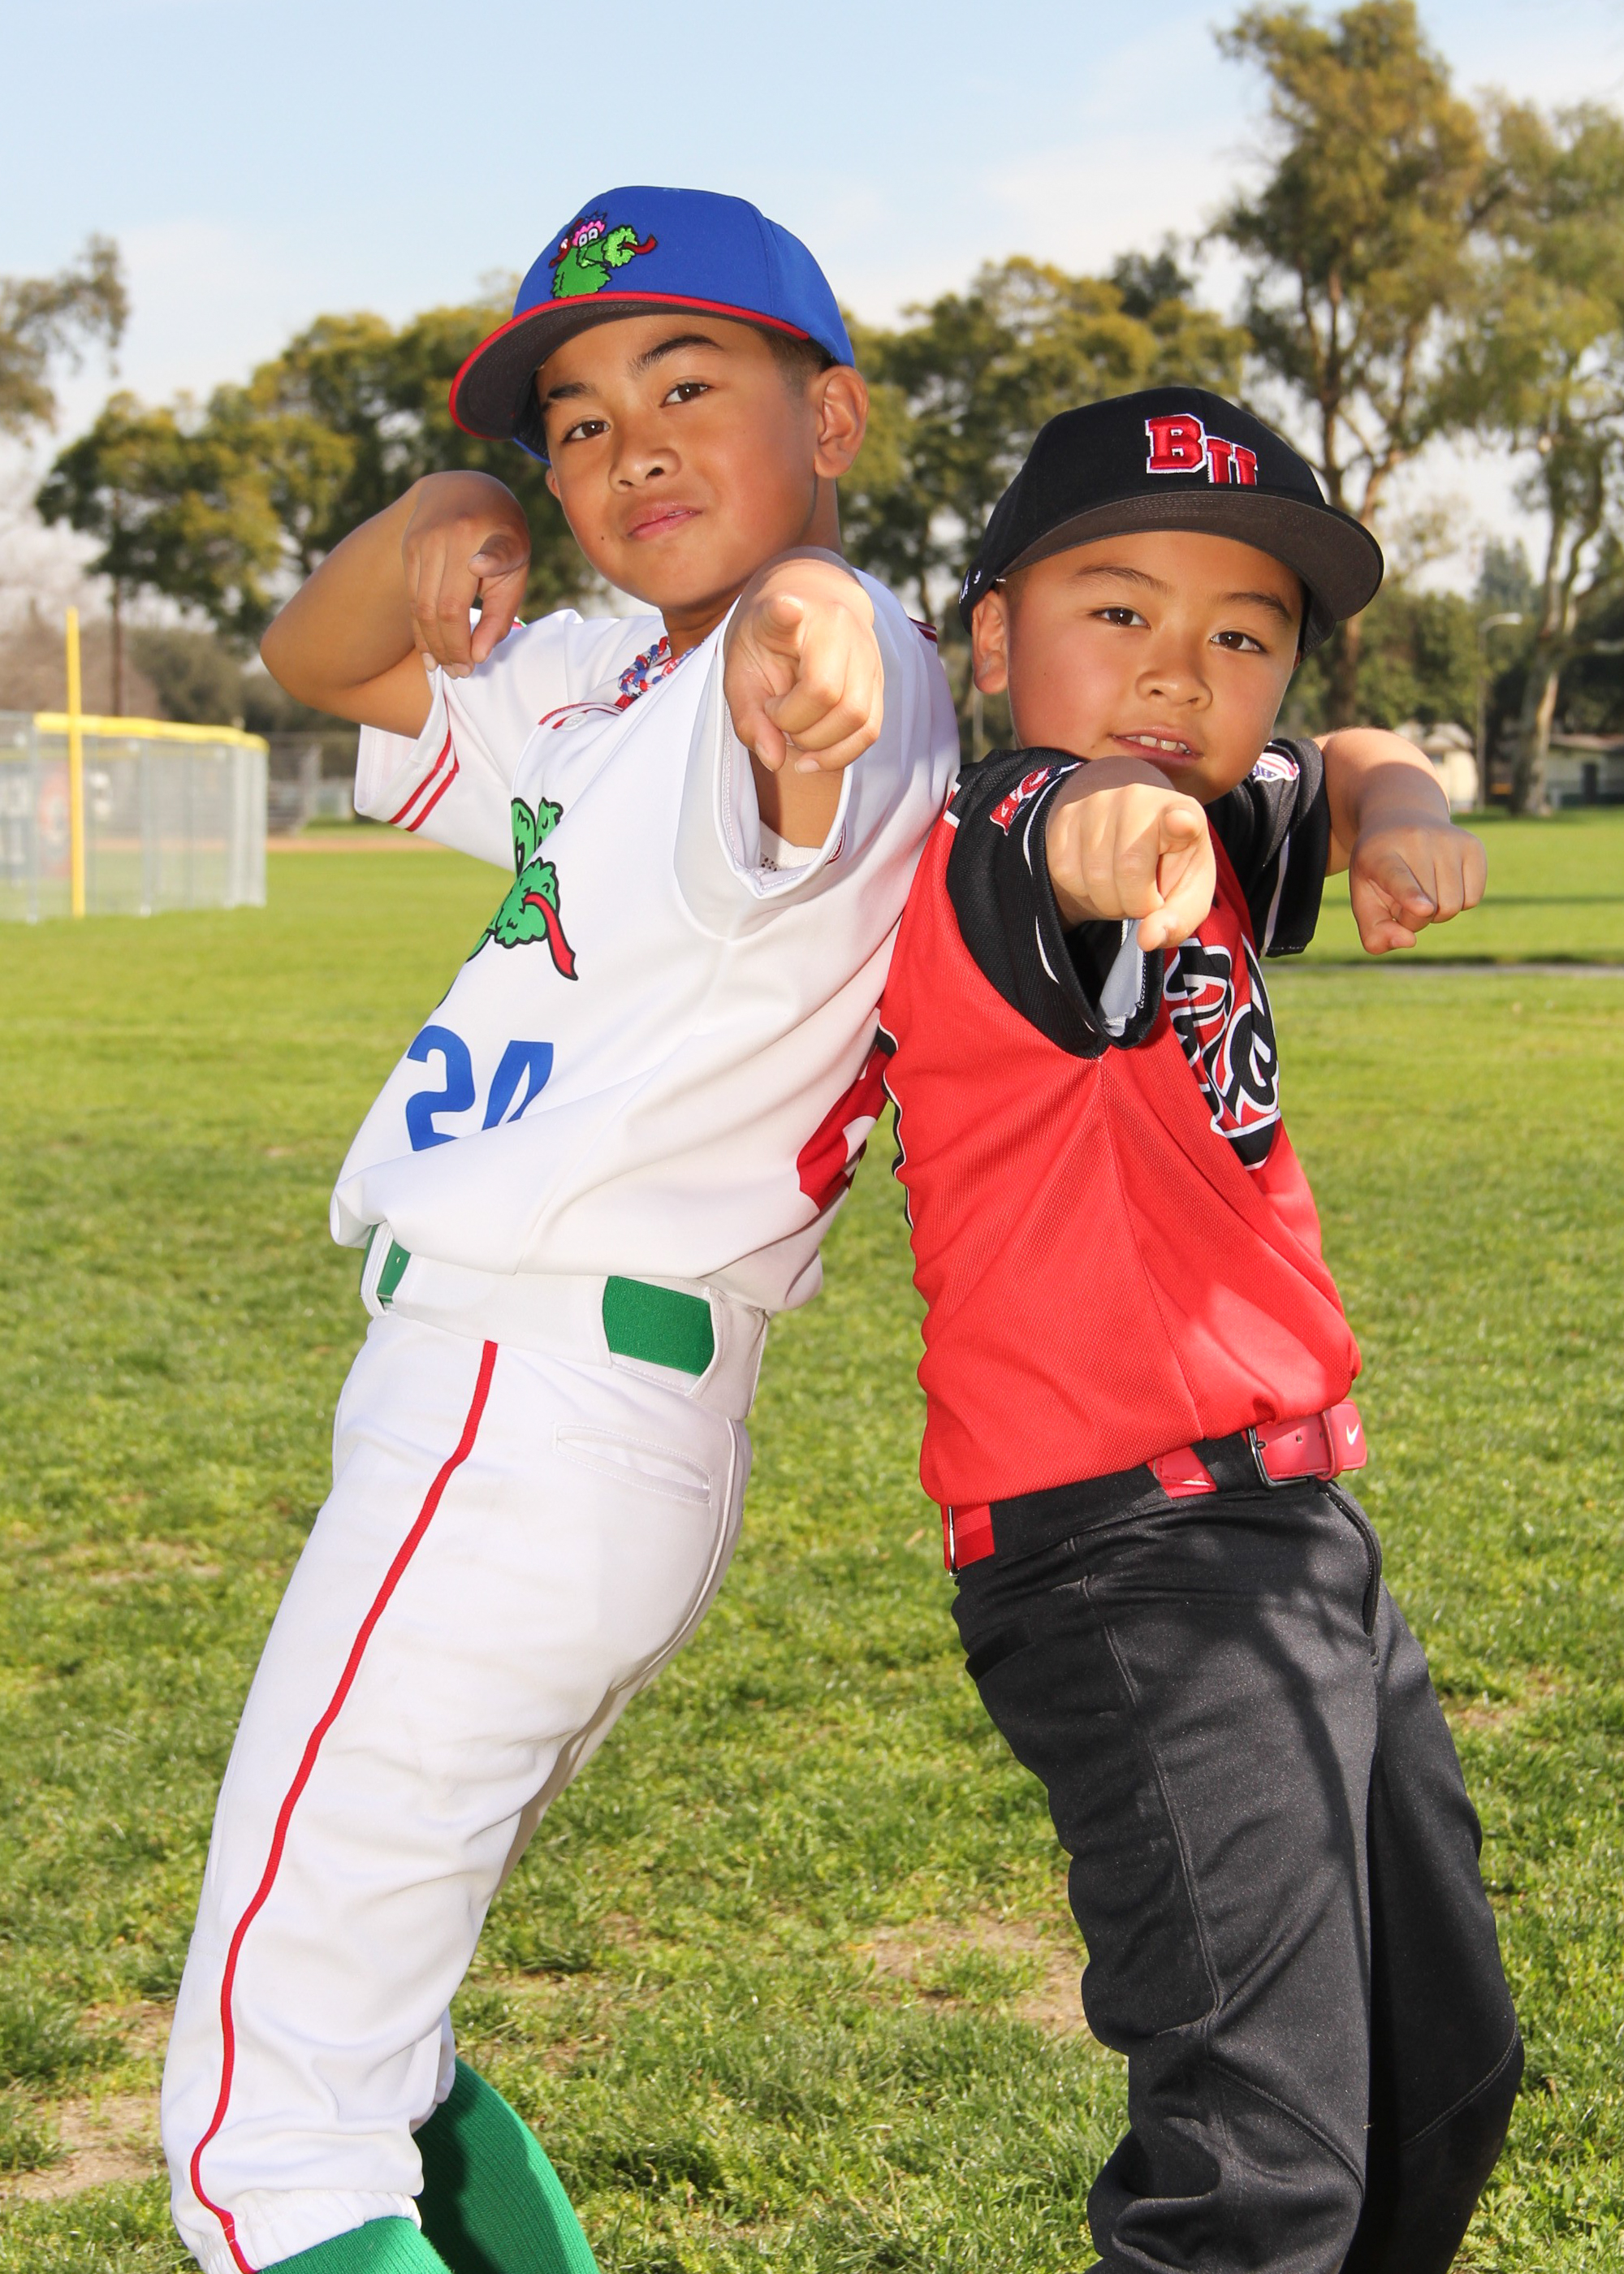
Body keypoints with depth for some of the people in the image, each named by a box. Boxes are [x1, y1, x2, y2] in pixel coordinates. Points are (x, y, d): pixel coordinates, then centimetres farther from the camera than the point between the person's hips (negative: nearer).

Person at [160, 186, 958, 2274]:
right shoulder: (597, 691, 14)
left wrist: (803, 640, -65)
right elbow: (317, 666, 21)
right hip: (490, 1404, 10)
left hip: (530, 1420, -10)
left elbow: (803, 629, -40)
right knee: (361, 2042, 21)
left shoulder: (854, 678, -16)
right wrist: (432, 531, -2)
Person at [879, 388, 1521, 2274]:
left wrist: (1399, 813, -2)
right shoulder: (979, 868, -16)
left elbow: (1344, 774, 24)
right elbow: (1051, 852, -38)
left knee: (1445, 2076, 22)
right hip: (1136, 1557, -10)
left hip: (1302, 1540, 10)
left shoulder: (1218, 849, 10)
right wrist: (1109, 832, -63)